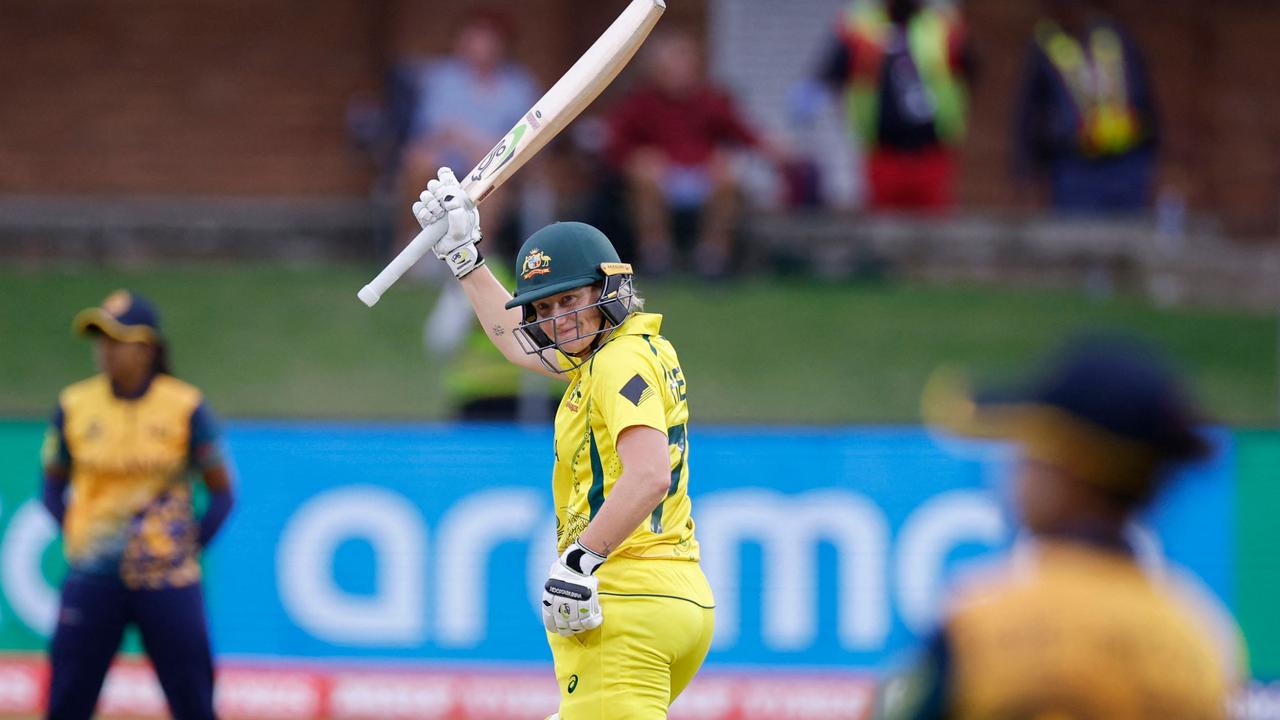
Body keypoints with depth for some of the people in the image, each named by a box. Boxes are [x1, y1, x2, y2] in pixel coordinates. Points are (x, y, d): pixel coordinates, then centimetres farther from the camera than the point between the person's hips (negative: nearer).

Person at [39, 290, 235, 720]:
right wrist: (75, 536, 1)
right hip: (92, 578, 2)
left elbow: (222, 492, 4)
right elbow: (53, 485, 15)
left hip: (167, 580, -2)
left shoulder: (186, 407, -4)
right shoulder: (74, 406, 3)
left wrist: (189, 549, -5)